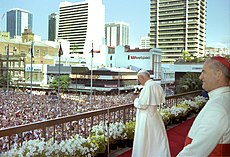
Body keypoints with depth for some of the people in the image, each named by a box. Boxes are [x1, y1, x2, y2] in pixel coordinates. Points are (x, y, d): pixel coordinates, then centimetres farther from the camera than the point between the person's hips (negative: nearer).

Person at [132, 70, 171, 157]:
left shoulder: (147, 87, -22)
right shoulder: (157, 85, 3)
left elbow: (142, 104, -23)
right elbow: (161, 100, 15)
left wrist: (136, 99, -3)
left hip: (146, 117, -9)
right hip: (154, 115, 9)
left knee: (144, 141, 6)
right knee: (158, 139, 18)